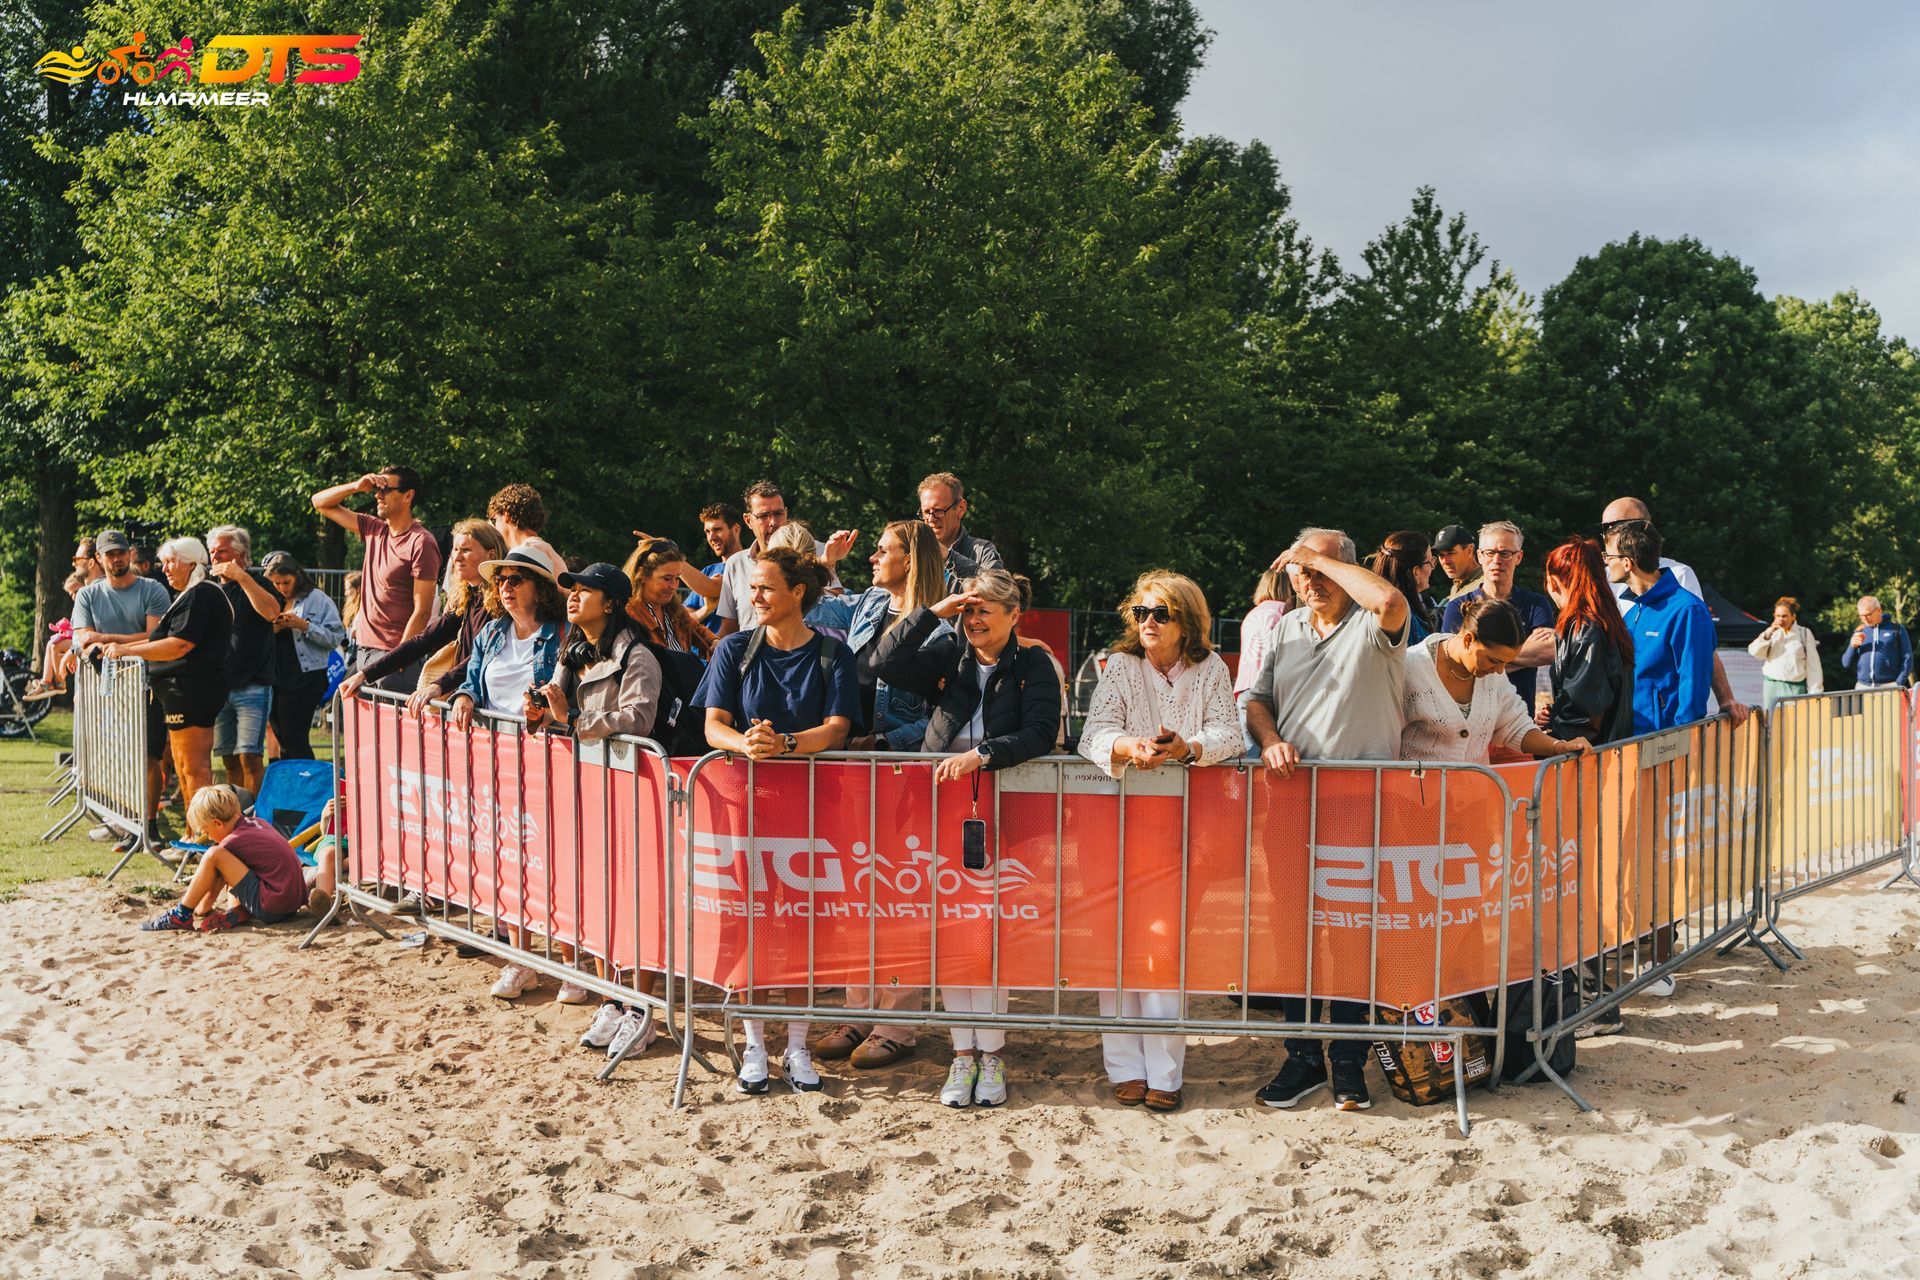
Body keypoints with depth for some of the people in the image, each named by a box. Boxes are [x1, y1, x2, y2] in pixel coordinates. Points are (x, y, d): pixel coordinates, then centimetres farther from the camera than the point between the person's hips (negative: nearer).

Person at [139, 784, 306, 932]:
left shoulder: (235, 841, -9)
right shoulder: (257, 822, 14)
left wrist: (202, 909, 17)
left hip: (272, 908, -9)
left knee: (214, 855, -11)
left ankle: (181, 915, 1)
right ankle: (239, 913, 12)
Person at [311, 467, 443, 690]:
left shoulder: (421, 543, -11)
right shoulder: (374, 529, 11)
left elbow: (422, 611, -14)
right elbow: (321, 503, 21)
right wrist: (356, 486, 4)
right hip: (362, 649, 7)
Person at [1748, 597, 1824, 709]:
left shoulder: (1804, 634, 3)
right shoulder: (1771, 632, 11)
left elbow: (1813, 664, 2)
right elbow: (1755, 652, -1)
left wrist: (1814, 692, -3)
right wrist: (1768, 632, -10)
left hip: (1795, 688, -3)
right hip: (1772, 686, 3)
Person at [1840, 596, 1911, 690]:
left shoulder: (1897, 630, 5)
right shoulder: (1859, 632, 14)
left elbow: (1907, 659, 2)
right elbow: (1846, 664, 14)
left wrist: (1898, 684, -8)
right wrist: (1853, 647, -4)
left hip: (1889, 687, -3)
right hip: (1863, 688, 3)